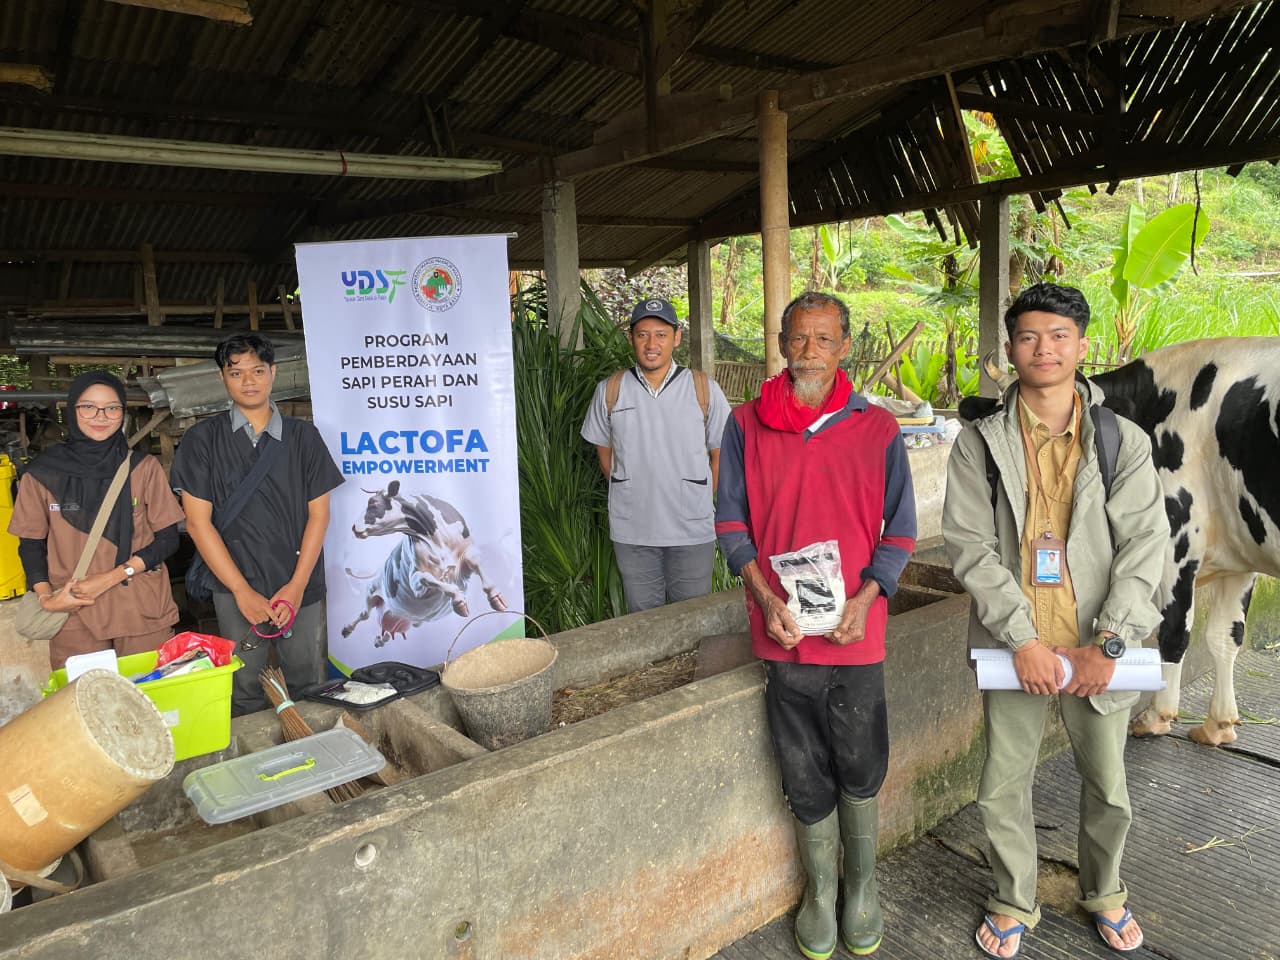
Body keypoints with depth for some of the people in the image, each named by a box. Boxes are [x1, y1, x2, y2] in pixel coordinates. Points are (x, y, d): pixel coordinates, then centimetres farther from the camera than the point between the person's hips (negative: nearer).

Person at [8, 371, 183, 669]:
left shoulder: (144, 467, 1)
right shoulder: (42, 474, 2)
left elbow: (168, 538, 1)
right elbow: (31, 544, 10)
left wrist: (112, 577, -10)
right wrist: (46, 597, -6)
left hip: (142, 610, 0)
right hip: (73, 613, 0)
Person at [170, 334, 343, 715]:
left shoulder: (303, 436, 5)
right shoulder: (203, 439, 1)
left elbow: (319, 513, 3)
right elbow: (197, 521, -2)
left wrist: (297, 586, -6)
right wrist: (243, 591, -8)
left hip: (301, 587, 1)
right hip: (236, 590, -1)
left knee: (307, 683, 8)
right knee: (245, 689, 7)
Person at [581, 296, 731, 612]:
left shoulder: (704, 389, -4)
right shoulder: (609, 390, 0)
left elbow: (720, 453, 5)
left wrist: (700, 499, 4)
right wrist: (629, 493, 8)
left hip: (692, 530, -1)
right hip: (631, 533, 1)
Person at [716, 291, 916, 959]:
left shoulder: (877, 429, -1)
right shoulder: (746, 426, 0)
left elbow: (899, 529, 3)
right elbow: (731, 521, 3)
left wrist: (867, 597, -12)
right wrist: (765, 596, -10)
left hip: (856, 632, 0)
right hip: (783, 632, 1)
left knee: (859, 771, 12)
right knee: (805, 777, 13)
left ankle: (862, 883, 38)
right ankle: (819, 891, 36)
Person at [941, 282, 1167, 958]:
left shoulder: (1125, 442, -1)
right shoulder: (980, 443, -3)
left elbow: (1144, 546, -5)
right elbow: (969, 545, -8)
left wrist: (1107, 643, -13)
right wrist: (1024, 638, -14)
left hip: (1098, 648, 1)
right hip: (1013, 646, -1)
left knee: (1108, 787, 16)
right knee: (1002, 790, 10)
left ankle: (1104, 894, 45)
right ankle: (1014, 904, 35)